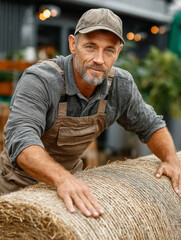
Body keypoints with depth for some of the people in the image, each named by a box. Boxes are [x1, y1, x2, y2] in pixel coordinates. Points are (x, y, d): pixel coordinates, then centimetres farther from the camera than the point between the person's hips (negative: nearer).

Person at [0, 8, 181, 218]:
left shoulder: (121, 85, -13)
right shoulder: (39, 80, -30)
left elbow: (149, 125, 3)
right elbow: (21, 140, -44)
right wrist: (62, 179, -61)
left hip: (69, 174, 5)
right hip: (22, 182, -4)